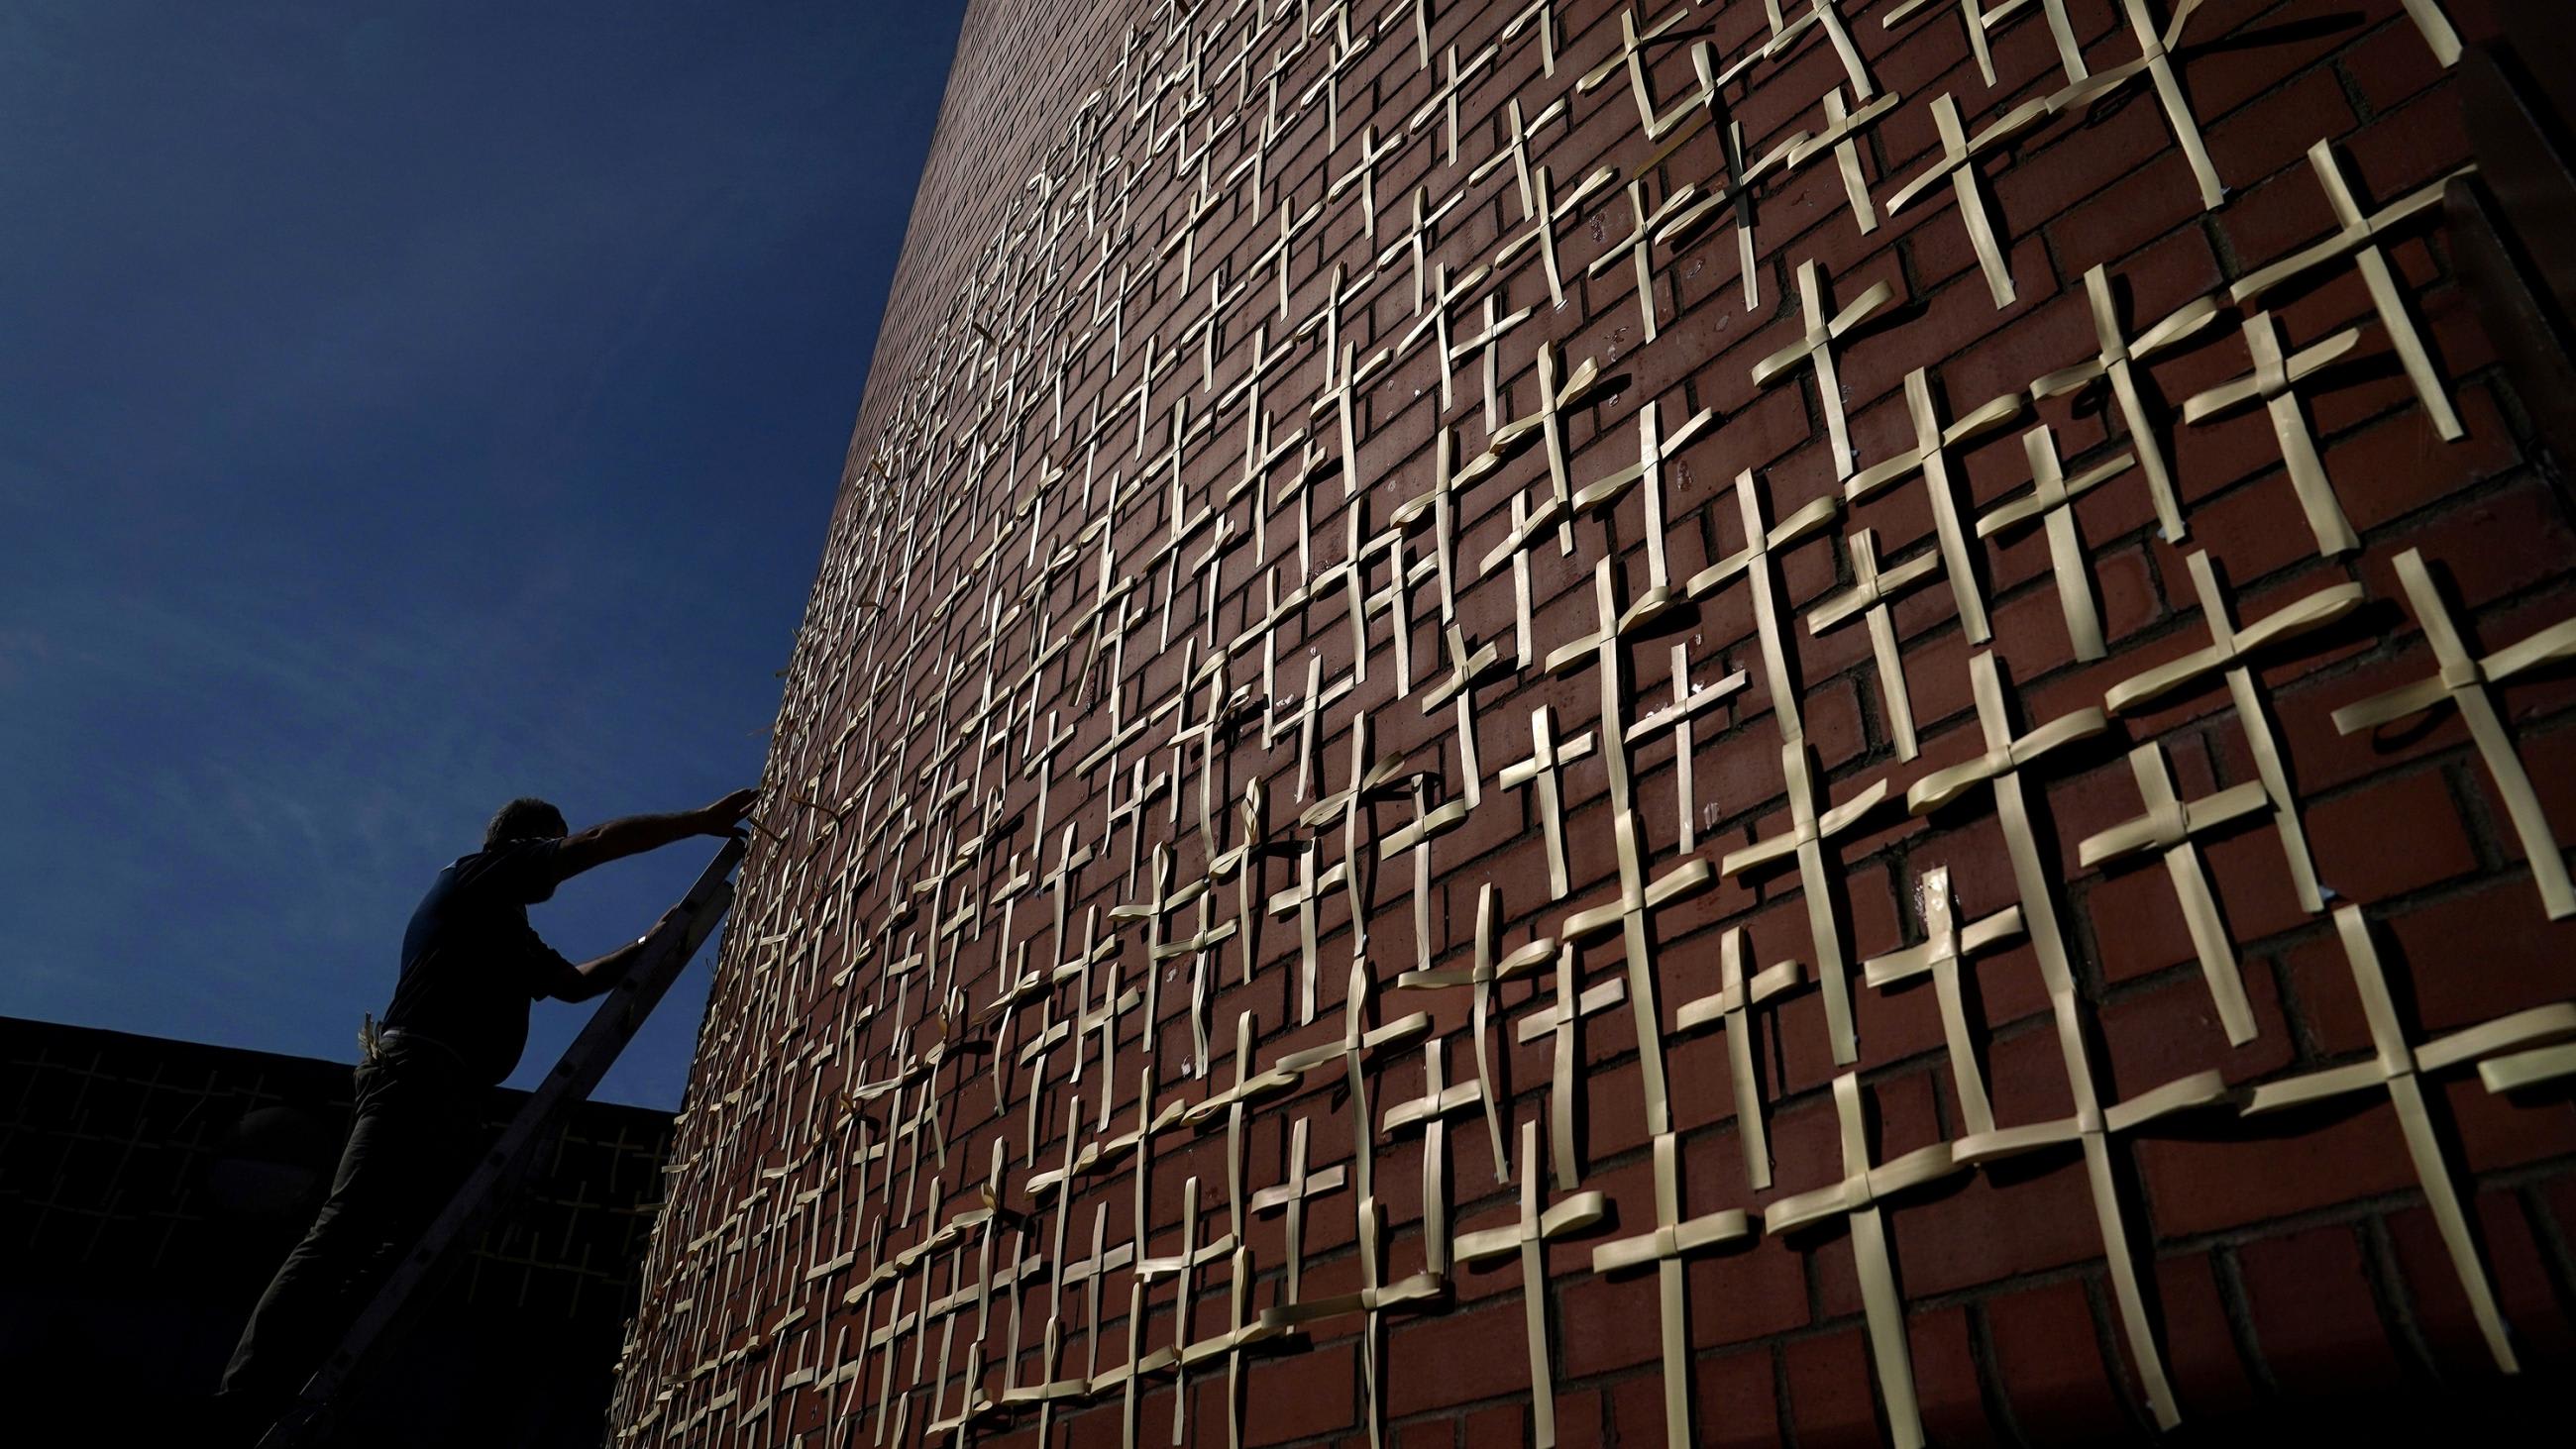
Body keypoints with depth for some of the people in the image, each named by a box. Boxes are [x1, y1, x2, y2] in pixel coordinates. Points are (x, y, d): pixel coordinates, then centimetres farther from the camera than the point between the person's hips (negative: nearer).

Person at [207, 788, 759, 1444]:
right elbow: (601, 841, 1)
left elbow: (575, 982, 39)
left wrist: (653, 941, 32)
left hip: (454, 1098, 10)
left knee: (399, 1257, -2)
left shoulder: (508, 934, 34)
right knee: (344, 1236, -19)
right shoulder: (480, 872, 9)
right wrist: (702, 821, 4)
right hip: (421, 1072, -10)